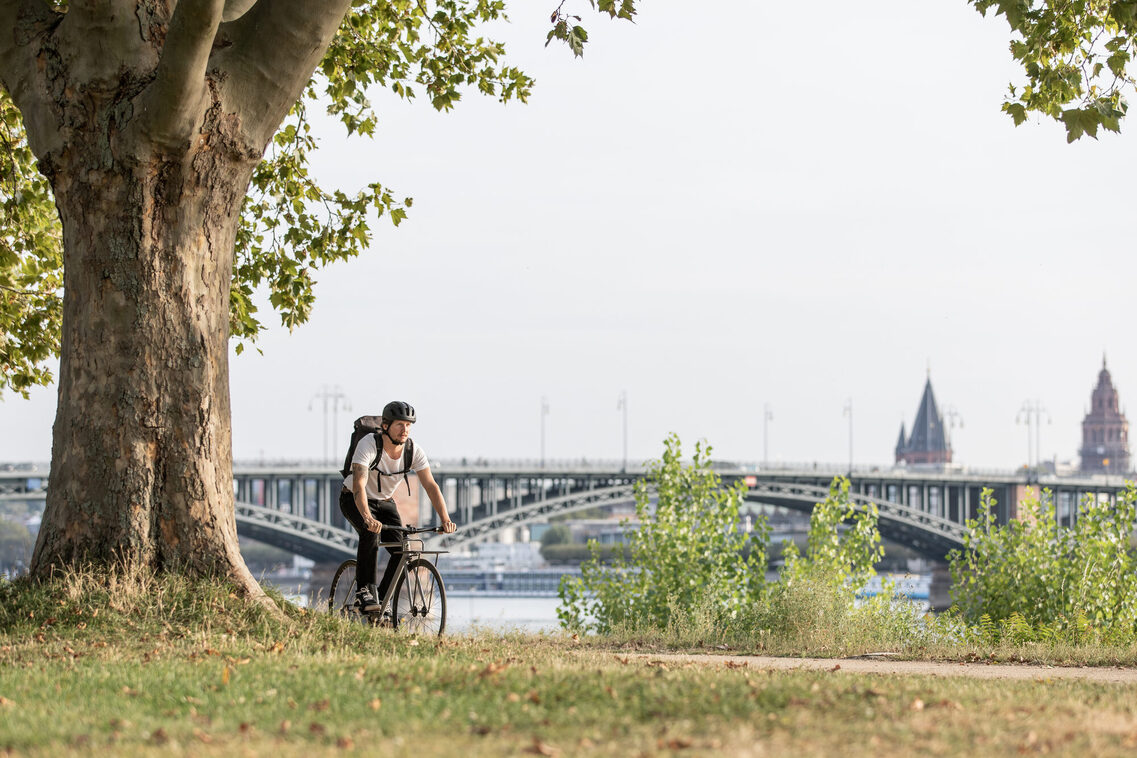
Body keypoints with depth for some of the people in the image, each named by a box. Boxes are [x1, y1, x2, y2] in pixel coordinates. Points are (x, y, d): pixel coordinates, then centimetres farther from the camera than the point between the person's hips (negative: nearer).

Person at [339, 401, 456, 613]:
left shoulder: (414, 451, -17)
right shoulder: (369, 445, -31)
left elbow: (430, 486, -20)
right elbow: (359, 484, -42)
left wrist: (445, 519, -35)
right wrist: (367, 517, -58)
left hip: (385, 502, 5)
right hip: (354, 500, -5)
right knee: (371, 531, -35)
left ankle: (382, 602, 3)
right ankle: (364, 590, -24)